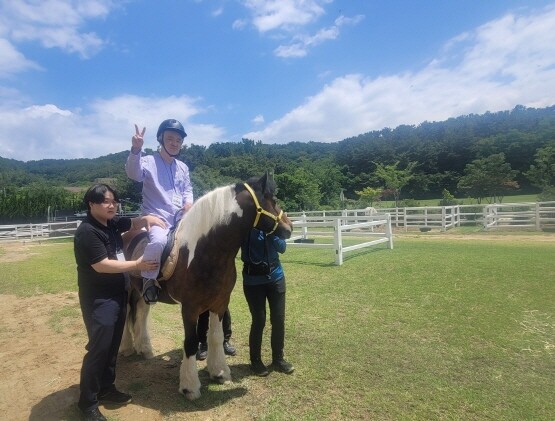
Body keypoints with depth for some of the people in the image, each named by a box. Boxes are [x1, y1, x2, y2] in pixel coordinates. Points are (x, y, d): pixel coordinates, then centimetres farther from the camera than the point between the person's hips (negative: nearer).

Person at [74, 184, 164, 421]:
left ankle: (106, 389, 32)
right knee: (99, 348, -2)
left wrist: (148, 218, -4)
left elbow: (134, 224, 19)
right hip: (98, 300, -8)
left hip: (118, 295, 8)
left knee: (113, 346, 17)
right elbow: (101, 265, -25)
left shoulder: (113, 223, 5)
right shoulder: (87, 232, -19)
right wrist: (137, 265, -25)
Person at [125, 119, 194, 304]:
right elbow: (133, 173, -24)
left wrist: (189, 202, 1)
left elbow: (187, 189, 23)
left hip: (180, 218, 7)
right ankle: (149, 279, -11)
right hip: (156, 217, -6)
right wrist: (136, 149, -41)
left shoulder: (183, 167, 15)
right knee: (159, 241, -36)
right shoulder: (149, 162, -3)